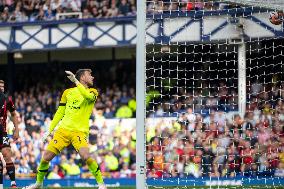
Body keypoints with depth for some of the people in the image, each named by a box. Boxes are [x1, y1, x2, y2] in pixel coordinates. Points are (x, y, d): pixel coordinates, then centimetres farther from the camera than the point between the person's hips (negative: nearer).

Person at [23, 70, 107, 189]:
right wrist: (49, 130, 12)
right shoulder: (68, 92, 13)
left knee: (85, 156, -28)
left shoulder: (92, 92, 6)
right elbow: (59, 113, 18)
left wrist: (75, 81, -20)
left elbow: (88, 96, -20)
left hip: (79, 131, -3)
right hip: (63, 130, 3)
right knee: (46, 157, -3)